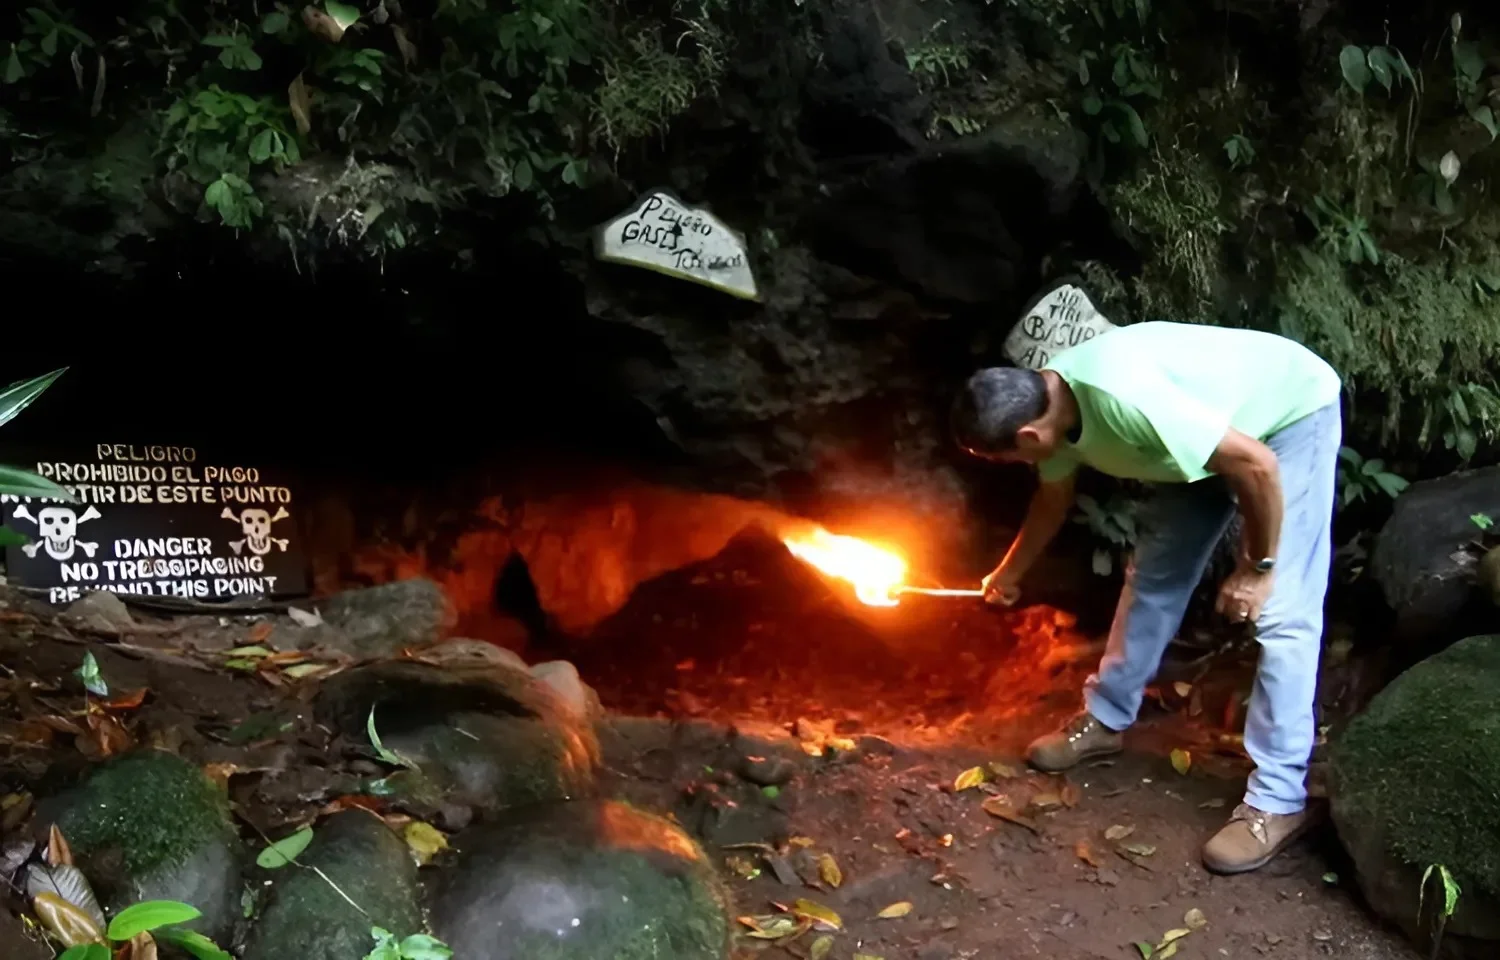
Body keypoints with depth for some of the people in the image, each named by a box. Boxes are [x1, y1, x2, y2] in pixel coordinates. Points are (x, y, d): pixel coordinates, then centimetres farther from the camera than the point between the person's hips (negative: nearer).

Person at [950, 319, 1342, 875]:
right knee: (1154, 574, 11)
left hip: (1292, 413, -8)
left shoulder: (1124, 401, -39)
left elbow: (1256, 464, -33)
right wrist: (1008, 574, 27)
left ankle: (1277, 801, -7)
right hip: (1213, 423, 8)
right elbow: (1053, 498, 12)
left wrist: (1256, 567, -20)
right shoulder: (1049, 404, -11)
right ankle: (1106, 718, 26)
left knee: (1282, 614, -12)